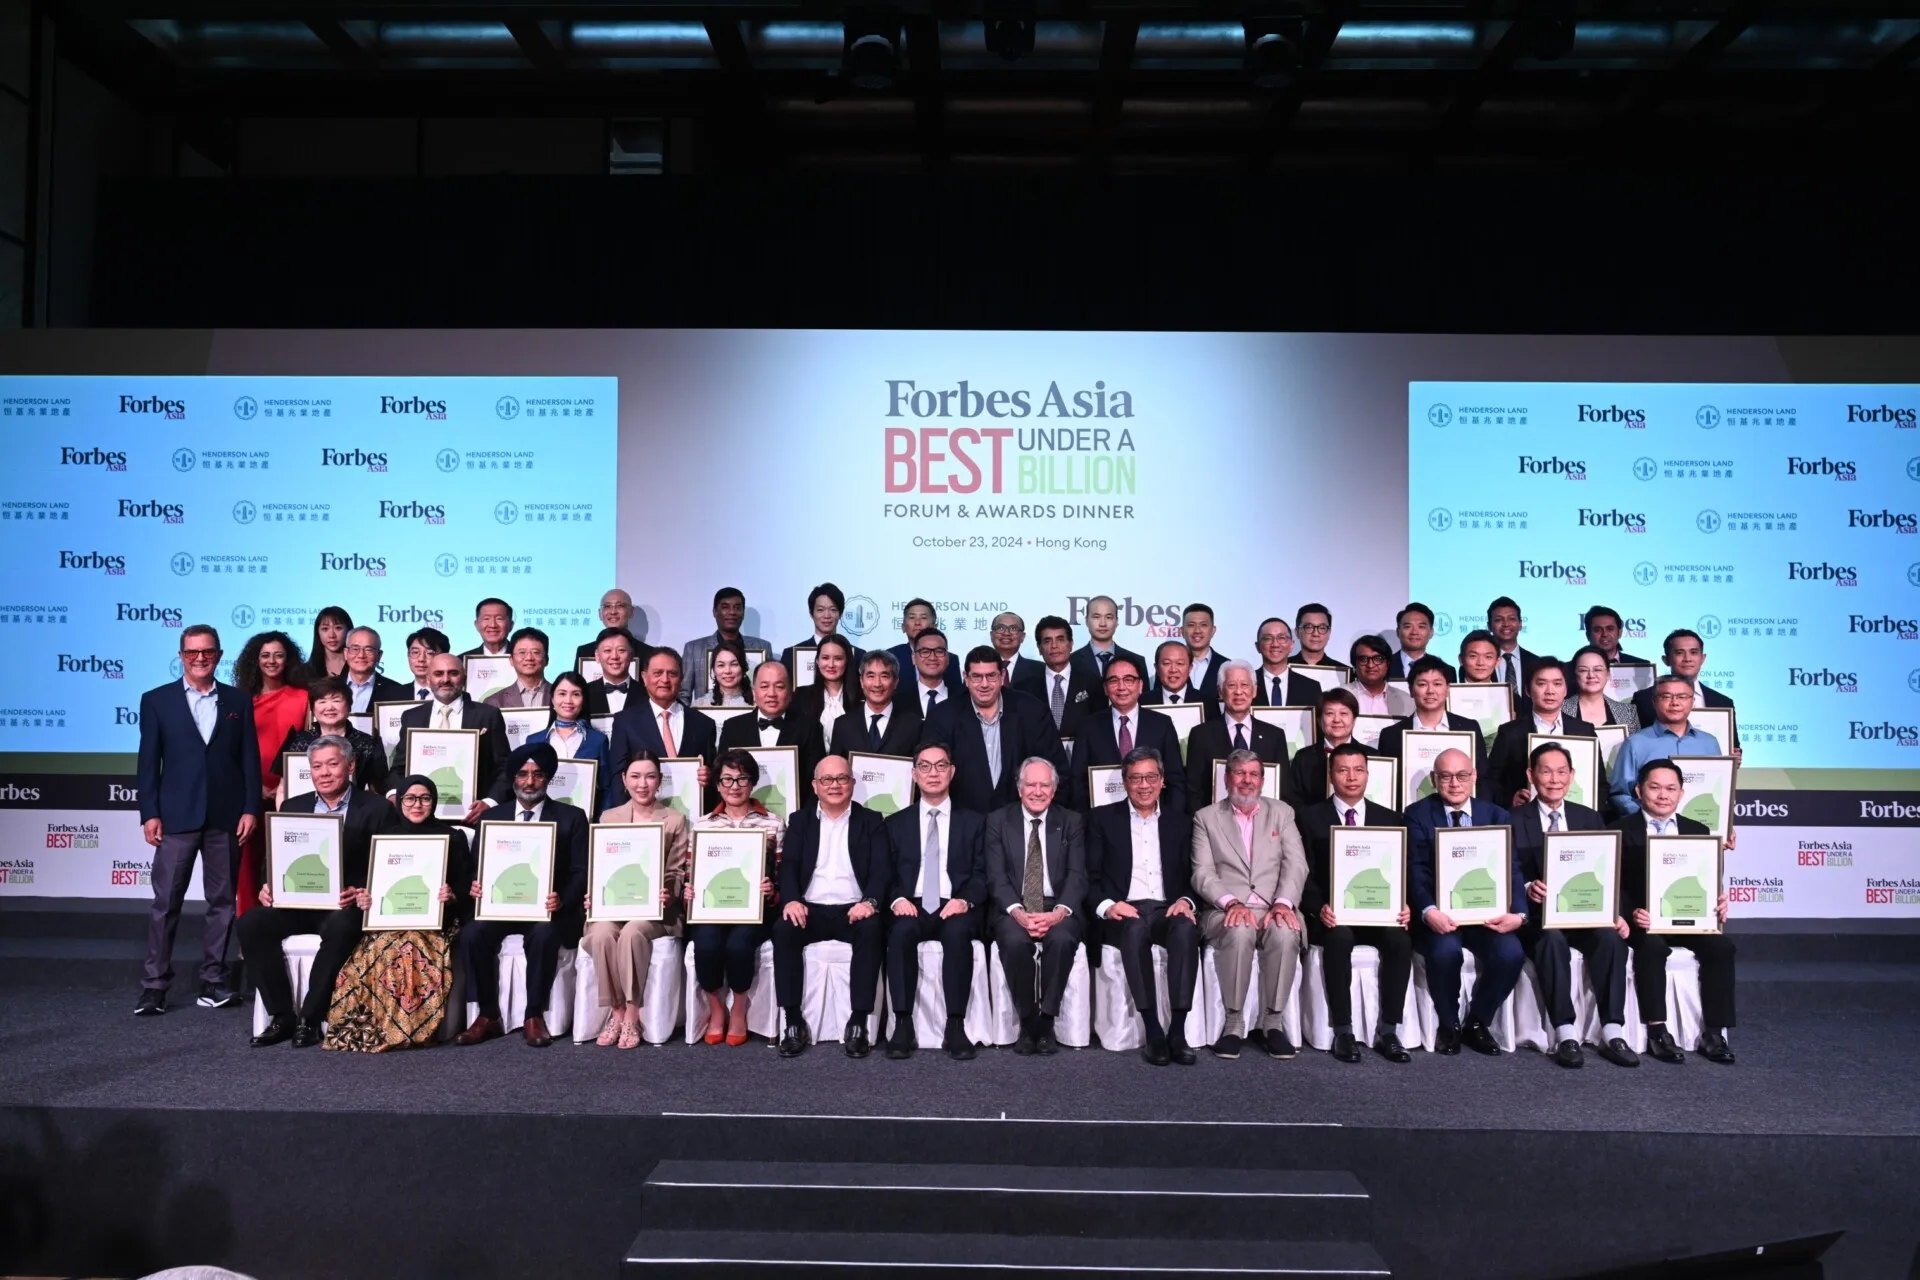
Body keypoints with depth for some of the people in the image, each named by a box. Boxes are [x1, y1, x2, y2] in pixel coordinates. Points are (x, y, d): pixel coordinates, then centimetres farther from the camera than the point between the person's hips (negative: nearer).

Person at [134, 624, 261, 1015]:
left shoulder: (239, 702, 8)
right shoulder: (156, 700, 5)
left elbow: (250, 760, 6)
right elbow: (149, 761, 2)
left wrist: (251, 809, -2)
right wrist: (149, 814, -4)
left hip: (227, 817, 2)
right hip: (177, 817, -1)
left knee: (222, 901, 6)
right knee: (166, 902, 0)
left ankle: (213, 981, 13)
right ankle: (154, 985, 6)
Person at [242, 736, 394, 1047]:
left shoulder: (376, 809, 2)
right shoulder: (293, 807, 16)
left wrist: (360, 893, -23)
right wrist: (269, 886, -8)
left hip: (345, 906, -4)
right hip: (298, 902, 5)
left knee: (339, 927, -36)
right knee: (252, 925, -22)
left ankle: (309, 1019, -22)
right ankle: (282, 1016, -11)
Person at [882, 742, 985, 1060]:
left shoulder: (973, 822, 15)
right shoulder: (896, 823, 17)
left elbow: (982, 874, 6)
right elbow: (887, 874, 10)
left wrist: (965, 900, -15)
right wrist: (897, 899, -12)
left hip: (955, 908, -1)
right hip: (911, 907, 1)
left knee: (958, 932, -36)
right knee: (901, 931, -34)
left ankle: (955, 1027, -29)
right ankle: (903, 1026, -28)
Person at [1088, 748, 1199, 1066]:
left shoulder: (1180, 823, 18)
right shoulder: (1103, 819, 12)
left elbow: (1192, 878, 14)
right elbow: (1091, 877, 5)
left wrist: (1186, 901, -8)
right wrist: (1106, 905, -14)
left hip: (1168, 910, 2)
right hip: (1124, 912, -2)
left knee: (1187, 927, -34)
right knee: (1135, 929, -38)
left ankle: (1177, 1031, -31)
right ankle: (1153, 1032, -32)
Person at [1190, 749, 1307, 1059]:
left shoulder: (1282, 813, 16)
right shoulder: (1206, 818, 11)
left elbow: (1296, 865, 4)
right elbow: (1203, 874, 1)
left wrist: (1283, 903, -15)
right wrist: (1231, 903, -18)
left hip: (1273, 909, 1)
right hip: (1226, 911, -1)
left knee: (1286, 932, -33)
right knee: (1240, 931, -36)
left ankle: (1272, 1022, -18)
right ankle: (1234, 1023, -21)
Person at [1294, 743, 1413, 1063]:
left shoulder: (1391, 819, 13)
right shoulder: (1310, 818, 6)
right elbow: (1306, 874, -1)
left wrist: (1403, 906, -13)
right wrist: (1319, 908, -19)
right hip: (1332, 915, -2)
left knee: (1400, 938, -30)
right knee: (1339, 936, -35)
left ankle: (1387, 1032, -18)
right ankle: (1343, 1032, -24)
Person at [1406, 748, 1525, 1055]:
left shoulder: (1497, 816, 12)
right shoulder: (1418, 814, 4)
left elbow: (1511, 870, 2)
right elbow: (1416, 870, -8)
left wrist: (1517, 913, -18)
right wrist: (1428, 911, -28)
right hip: (1439, 915, -3)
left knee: (1511, 952, -25)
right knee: (1445, 950, -33)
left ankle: (1477, 1023, 3)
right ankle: (1449, 1026, -2)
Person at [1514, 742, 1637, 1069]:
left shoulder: (1590, 818, 14)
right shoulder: (1514, 820, 3)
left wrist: (1614, 913, -11)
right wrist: (1527, 889, -27)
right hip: (1537, 915, -3)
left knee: (1611, 937, -28)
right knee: (1552, 938, -35)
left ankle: (1612, 1034, -23)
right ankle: (1565, 1035, -31)